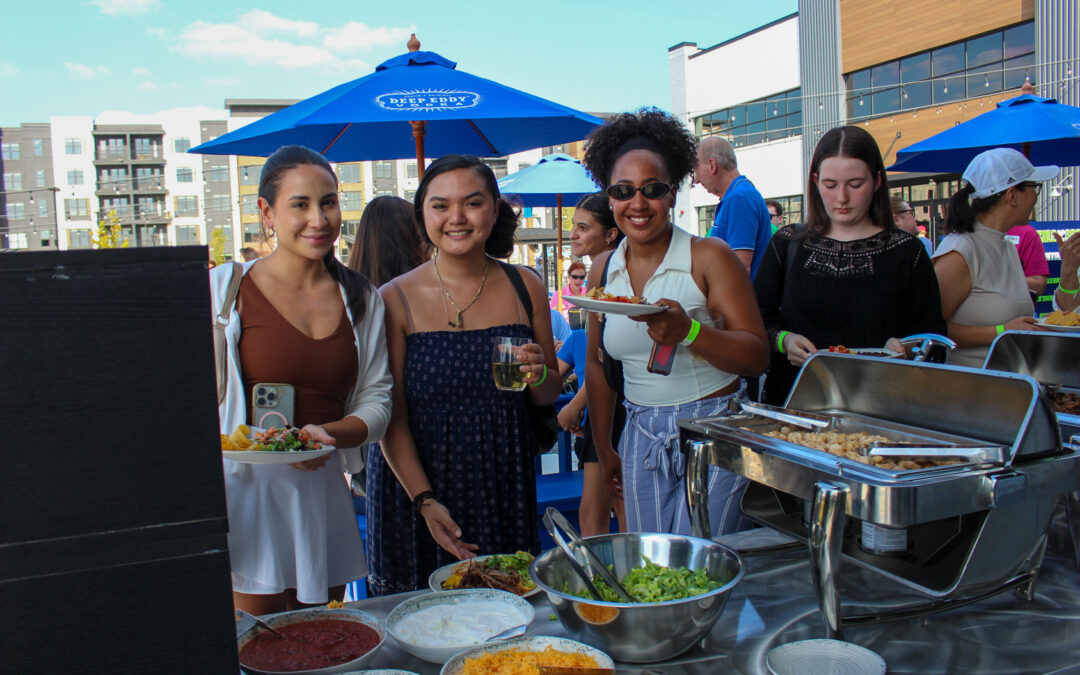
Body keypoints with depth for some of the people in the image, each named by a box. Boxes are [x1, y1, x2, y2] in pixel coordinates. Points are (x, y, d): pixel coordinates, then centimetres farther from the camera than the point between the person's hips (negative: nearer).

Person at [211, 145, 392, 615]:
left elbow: (377, 400, 6)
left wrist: (326, 433, -13)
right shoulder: (225, 290, -4)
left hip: (323, 494, 4)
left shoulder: (361, 299, 8)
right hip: (245, 492, -4)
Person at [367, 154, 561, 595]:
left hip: (503, 488, 2)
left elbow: (550, 395, 11)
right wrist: (425, 501, -18)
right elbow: (391, 417, -9)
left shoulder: (524, 287, 1)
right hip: (416, 482, -2)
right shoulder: (395, 301, -7)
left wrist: (539, 379, -12)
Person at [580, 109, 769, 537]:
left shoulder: (709, 257, -9)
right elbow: (597, 361, 15)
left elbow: (757, 356, -13)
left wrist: (689, 331, -30)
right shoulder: (603, 270, 5)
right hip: (641, 437, 4)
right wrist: (603, 449, 16)